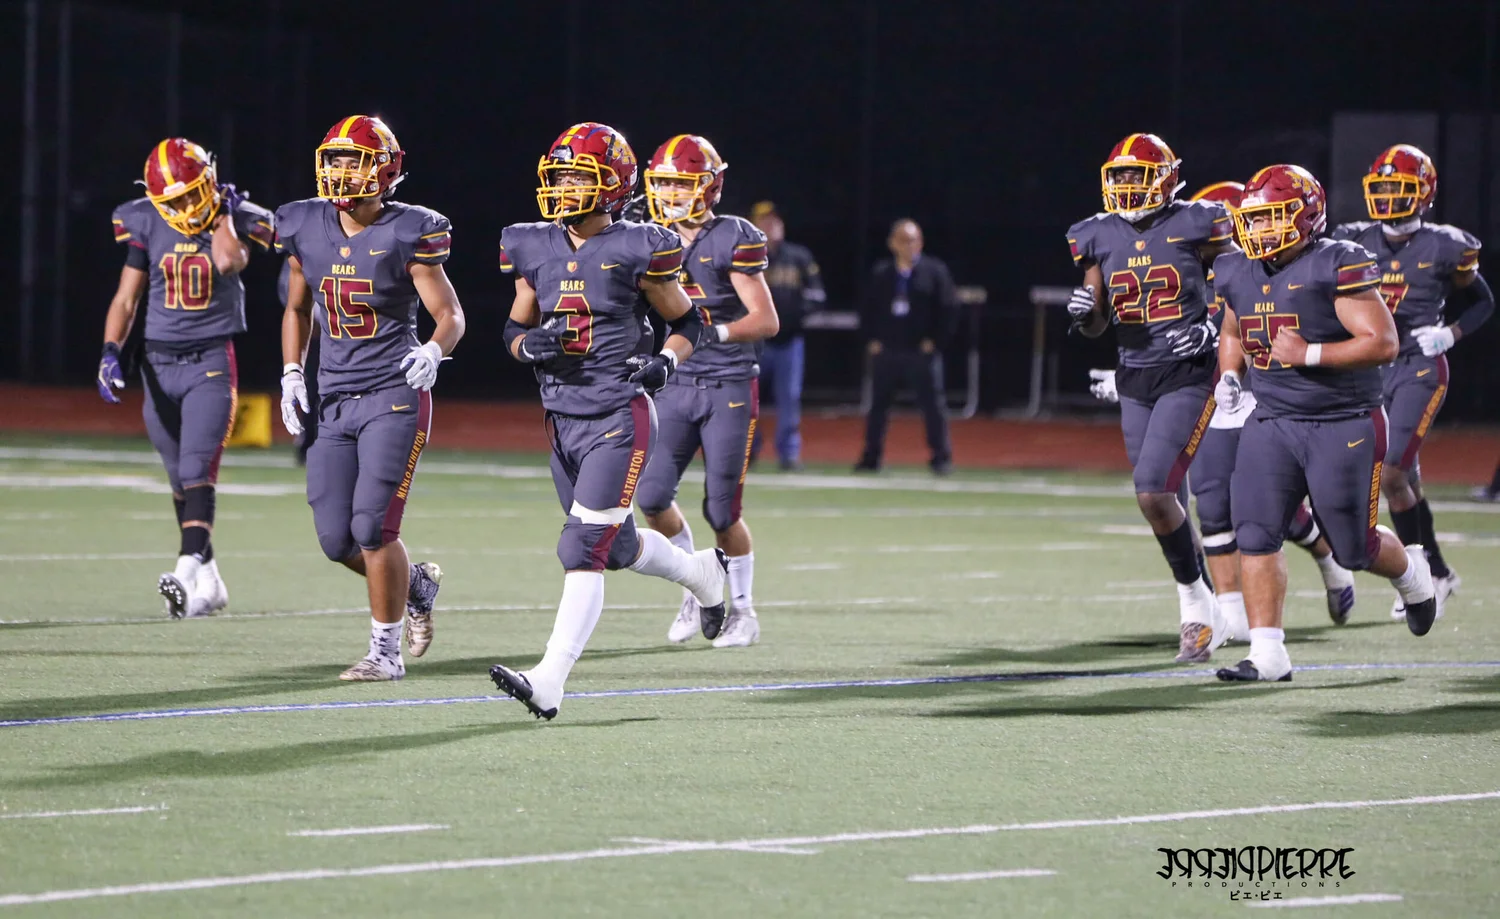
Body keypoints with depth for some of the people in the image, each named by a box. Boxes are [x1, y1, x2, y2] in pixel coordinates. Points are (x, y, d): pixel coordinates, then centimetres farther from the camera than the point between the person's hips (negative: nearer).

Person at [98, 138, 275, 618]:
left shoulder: (234, 222, -4)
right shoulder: (147, 226, 3)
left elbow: (229, 261, -27)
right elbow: (125, 299, 6)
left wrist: (223, 213, -13)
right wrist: (110, 353, -7)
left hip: (211, 362, -4)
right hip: (160, 365, 4)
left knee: (197, 473, -19)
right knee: (180, 481, 11)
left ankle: (188, 573, -30)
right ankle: (209, 579, 22)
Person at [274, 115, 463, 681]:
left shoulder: (407, 235, -10)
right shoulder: (307, 230, 5)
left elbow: (451, 315, -7)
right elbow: (297, 309, 19)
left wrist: (434, 351, -28)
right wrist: (291, 374, 8)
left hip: (394, 395, -5)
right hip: (333, 399, 5)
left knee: (372, 526, -12)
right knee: (337, 539, 2)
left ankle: (386, 651, 2)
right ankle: (416, 586, 31)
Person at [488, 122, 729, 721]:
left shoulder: (635, 251, -8)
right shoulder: (535, 250, 5)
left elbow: (687, 321, 4)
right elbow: (515, 329, 15)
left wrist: (666, 360, -15)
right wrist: (530, 346, -8)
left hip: (620, 419, -6)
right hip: (563, 420, 6)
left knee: (583, 550, -15)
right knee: (619, 547, 19)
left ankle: (549, 683, -19)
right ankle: (701, 570, 49)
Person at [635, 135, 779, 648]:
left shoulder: (733, 241, -10)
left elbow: (766, 320, -13)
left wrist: (715, 333, -26)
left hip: (728, 388, -5)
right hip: (675, 387, 5)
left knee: (722, 512, -4)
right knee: (652, 496, -5)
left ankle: (743, 612, 14)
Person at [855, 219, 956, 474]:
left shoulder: (934, 271, 0)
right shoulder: (881, 274, 10)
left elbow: (949, 309, -2)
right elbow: (866, 309, 15)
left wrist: (935, 341, -8)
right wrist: (870, 340, 4)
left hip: (921, 352, -3)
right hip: (885, 352, 3)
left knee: (932, 405, -4)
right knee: (878, 405, 6)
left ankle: (941, 457, 2)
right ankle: (871, 458, 13)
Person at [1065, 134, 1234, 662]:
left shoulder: (1196, 226, -7)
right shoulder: (1100, 237, 6)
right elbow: (1095, 328, 11)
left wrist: (1216, 328, -15)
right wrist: (1085, 312, -11)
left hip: (1189, 376, -5)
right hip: (1135, 380, 5)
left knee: (1152, 492, -18)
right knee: (1165, 501, 9)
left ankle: (1196, 603, -1)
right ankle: (1198, 616, 23)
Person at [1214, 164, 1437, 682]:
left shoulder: (1337, 266, -16)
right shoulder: (1238, 274, 6)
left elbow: (1383, 343, -19)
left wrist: (1309, 354, -24)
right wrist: (1229, 375, 6)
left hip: (1344, 424, -5)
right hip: (1272, 422, 5)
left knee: (1354, 548, 6)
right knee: (1255, 535, -10)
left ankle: (1410, 573, 40)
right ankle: (1267, 653, -8)